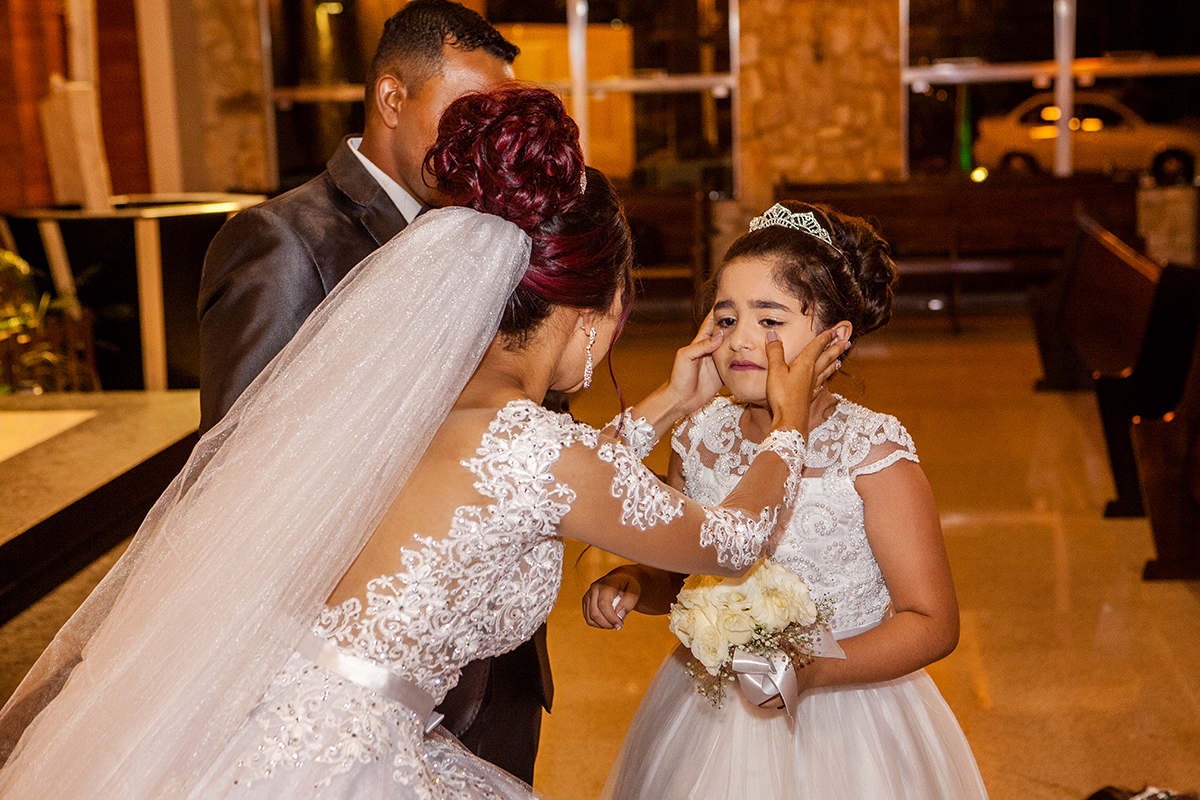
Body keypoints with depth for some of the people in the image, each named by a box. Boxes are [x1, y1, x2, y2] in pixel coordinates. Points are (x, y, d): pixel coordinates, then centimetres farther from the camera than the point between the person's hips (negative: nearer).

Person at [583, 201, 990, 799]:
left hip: (840, 722, -4)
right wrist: (629, 584, -13)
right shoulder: (699, 439, -5)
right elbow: (672, 574, 9)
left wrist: (812, 670, -29)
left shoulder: (871, 452, -18)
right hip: (715, 710, 4)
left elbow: (933, 624, -17)